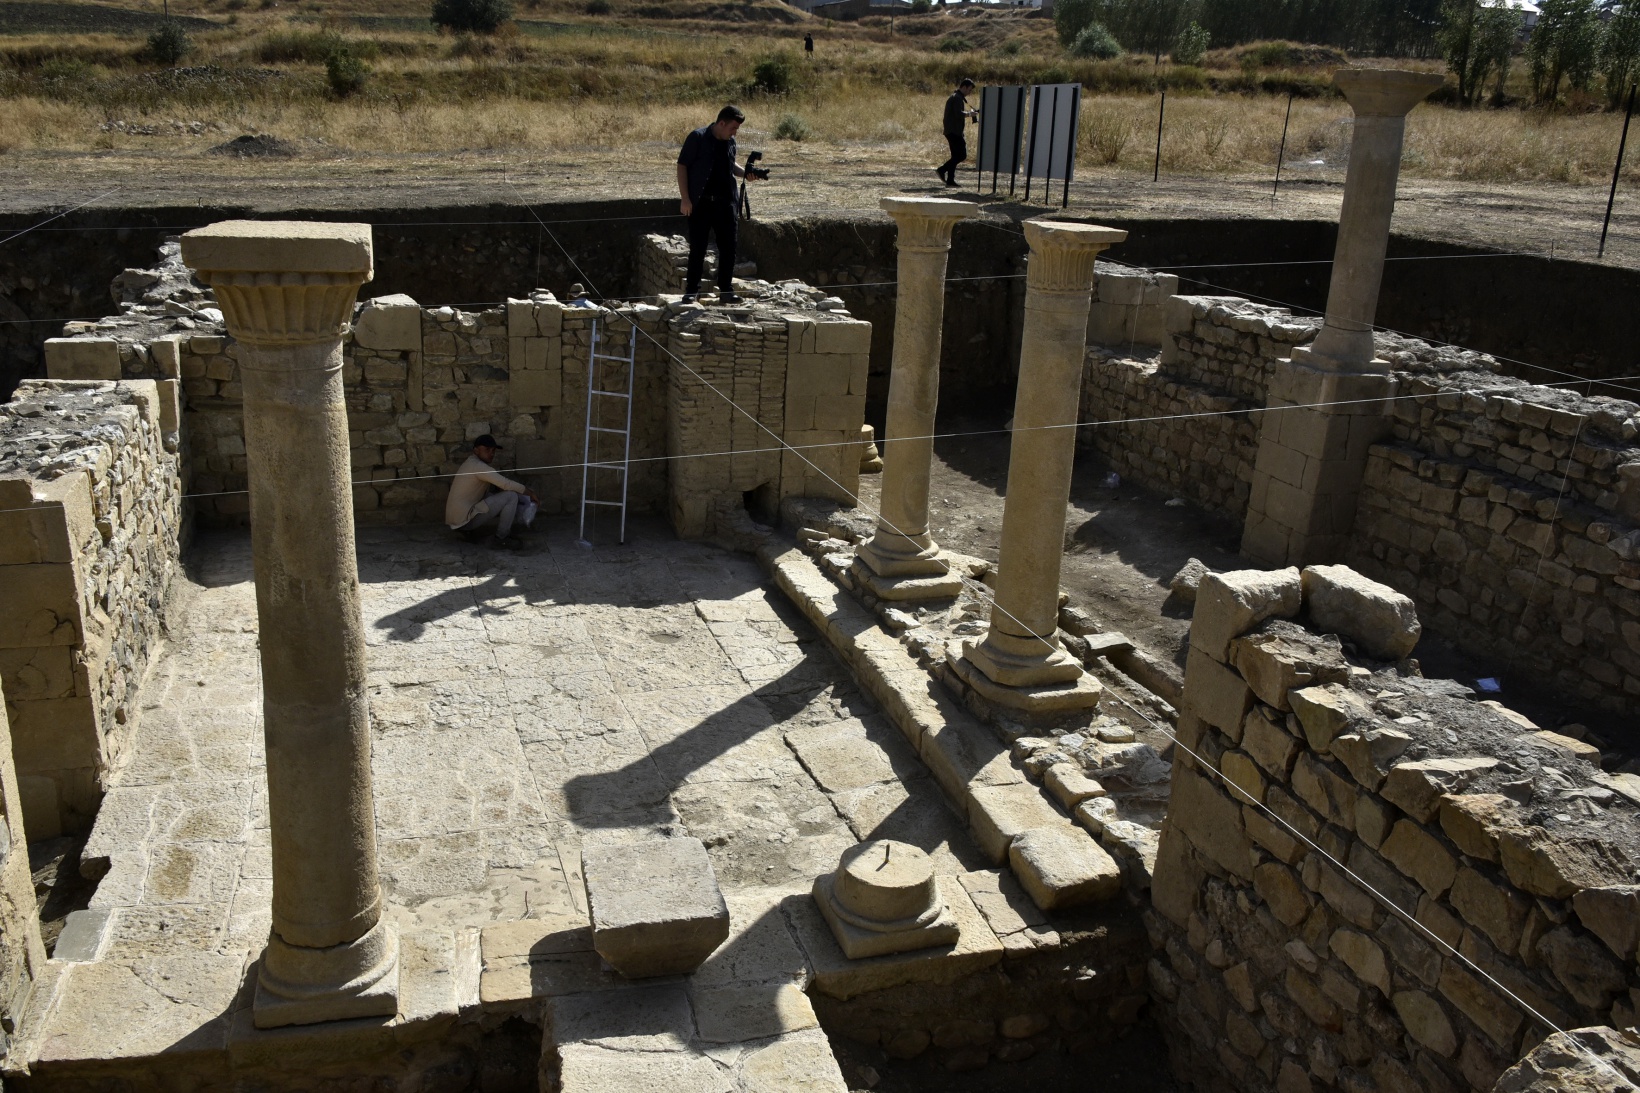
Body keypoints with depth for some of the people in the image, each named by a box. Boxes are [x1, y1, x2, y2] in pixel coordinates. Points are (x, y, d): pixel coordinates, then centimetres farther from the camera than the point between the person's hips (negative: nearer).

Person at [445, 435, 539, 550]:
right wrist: (530, 493, -8)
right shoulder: (478, 466, -15)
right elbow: (507, 484, -22)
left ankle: (467, 531, 15)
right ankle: (500, 539, -6)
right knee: (511, 495, -13)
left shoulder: (472, 464, 17)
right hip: (465, 519, -11)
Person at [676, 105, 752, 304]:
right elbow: (682, 166, -8)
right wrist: (685, 198, -14)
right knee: (697, 248, 0)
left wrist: (744, 173, 4)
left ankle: (726, 291, 12)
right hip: (701, 203, -5)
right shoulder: (698, 138, -8)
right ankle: (692, 290, 10)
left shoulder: (730, 142, 10)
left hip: (726, 202, 5)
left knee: (728, 247, 4)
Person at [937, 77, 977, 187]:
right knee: (962, 154, -12)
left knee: (956, 156, 10)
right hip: (954, 131, -11)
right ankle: (942, 170, -13)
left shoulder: (955, 97, 22)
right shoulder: (957, 98, -11)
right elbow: (959, 114, -23)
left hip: (952, 131, 11)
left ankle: (950, 180, 7)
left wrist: (968, 113, 16)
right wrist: (970, 114, -9)